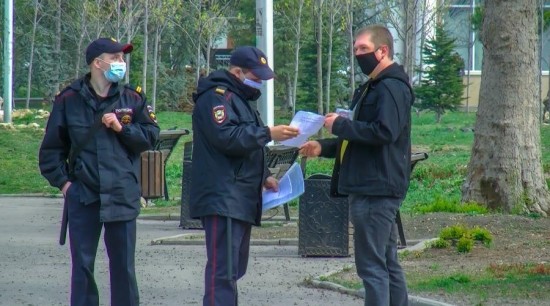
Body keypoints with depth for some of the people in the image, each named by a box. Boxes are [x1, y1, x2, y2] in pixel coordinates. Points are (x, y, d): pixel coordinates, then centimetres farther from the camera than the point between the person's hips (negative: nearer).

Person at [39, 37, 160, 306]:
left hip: (122, 195, 1)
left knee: (123, 265, 5)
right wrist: (62, 180, -1)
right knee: (82, 266, 2)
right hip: (83, 194, -1)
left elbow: (150, 136, 3)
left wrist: (122, 128, -11)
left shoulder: (132, 99, 7)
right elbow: (51, 148, 8)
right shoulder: (69, 100, 3)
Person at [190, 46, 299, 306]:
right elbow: (226, 137, -24)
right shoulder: (216, 96, -10)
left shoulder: (240, 98, 24)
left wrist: (263, 177, 20)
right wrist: (268, 134, -22)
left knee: (234, 267, 13)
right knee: (223, 268, -16)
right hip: (223, 199, -11)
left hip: (240, 200, 11)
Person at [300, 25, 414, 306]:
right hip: (368, 186, 11)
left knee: (371, 264, -11)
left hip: (376, 189, -11)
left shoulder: (391, 88, -13)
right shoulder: (373, 87, 21)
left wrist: (340, 125, -16)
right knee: (387, 263, 13)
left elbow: (385, 132, -26)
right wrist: (324, 147, 13)